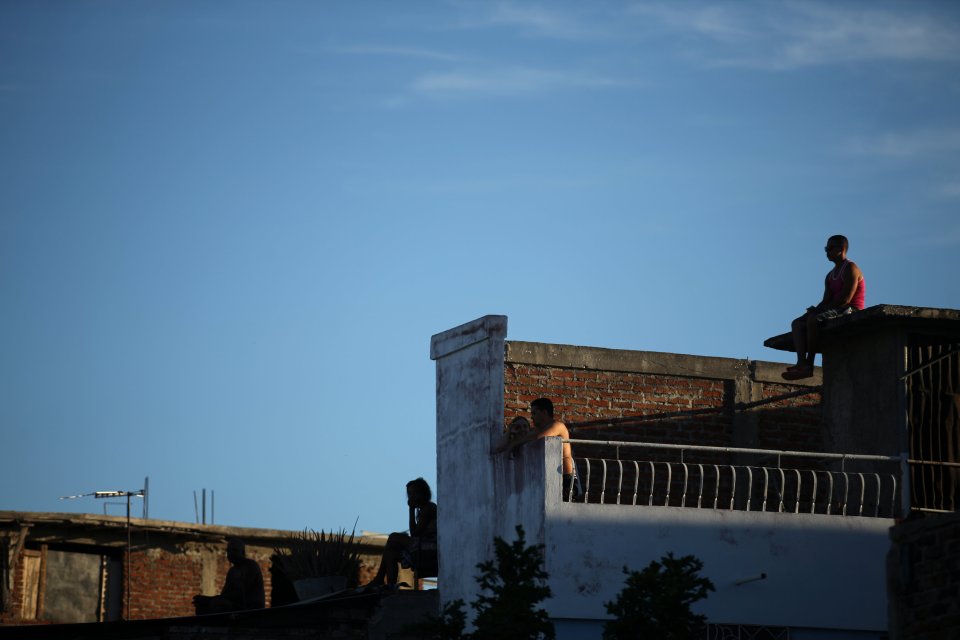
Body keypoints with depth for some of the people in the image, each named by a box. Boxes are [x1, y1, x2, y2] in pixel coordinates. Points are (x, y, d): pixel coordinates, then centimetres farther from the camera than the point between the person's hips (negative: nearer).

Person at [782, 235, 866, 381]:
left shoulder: (850, 269, -6)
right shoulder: (830, 276, 23)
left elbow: (846, 299, -17)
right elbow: (826, 301, 15)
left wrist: (819, 310, -16)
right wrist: (816, 309, -8)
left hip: (850, 312, -9)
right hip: (836, 313, 9)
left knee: (813, 319, -31)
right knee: (797, 323, -6)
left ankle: (809, 364, -32)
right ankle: (801, 363, -26)